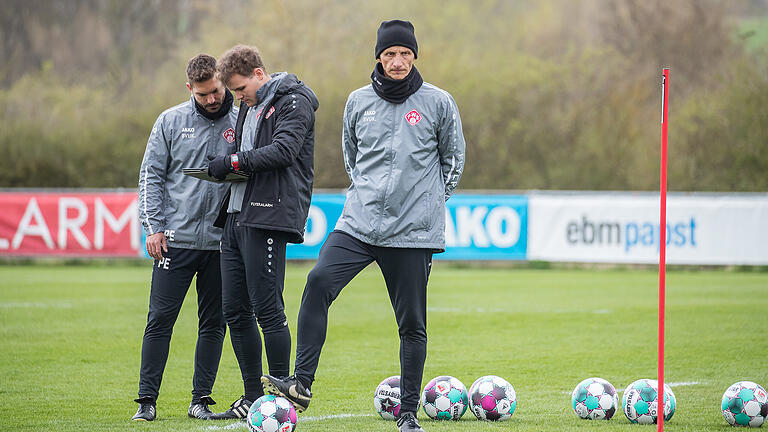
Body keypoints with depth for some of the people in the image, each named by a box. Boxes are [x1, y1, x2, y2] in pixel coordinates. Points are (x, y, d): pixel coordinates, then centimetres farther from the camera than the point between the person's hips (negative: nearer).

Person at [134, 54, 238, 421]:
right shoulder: (171, 122, 4)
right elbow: (151, 176, 5)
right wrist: (153, 226, -4)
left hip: (222, 240, 1)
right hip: (176, 239, -1)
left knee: (213, 323, 4)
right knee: (160, 319, -3)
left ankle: (201, 398, 12)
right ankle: (147, 398, 1)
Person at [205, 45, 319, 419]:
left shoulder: (293, 101, -5)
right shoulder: (250, 106, 22)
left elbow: (284, 150, -18)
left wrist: (234, 161, -15)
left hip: (268, 219, -9)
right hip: (236, 218, 9)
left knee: (267, 310, -10)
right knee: (236, 312, 7)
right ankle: (253, 397, 15)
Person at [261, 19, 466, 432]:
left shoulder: (438, 103, 1)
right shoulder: (359, 102, 8)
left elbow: (454, 158, 12)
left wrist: (430, 200, 8)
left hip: (414, 229, -2)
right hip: (358, 223, 2)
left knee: (412, 323, 1)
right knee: (319, 282, -21)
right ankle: (302, 384, -21)